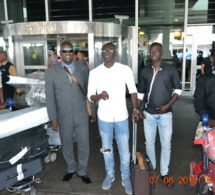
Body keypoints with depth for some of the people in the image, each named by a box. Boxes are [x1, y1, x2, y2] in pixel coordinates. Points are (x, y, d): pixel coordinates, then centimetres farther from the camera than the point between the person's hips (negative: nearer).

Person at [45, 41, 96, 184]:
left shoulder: (83, 69, 2)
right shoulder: (52, 71, -1)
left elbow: (89, 91, 8)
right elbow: (50, 96, -2)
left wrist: (93, 110, 8)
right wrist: (53, 117, -5)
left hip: (82, 115, 0)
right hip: (63, 116, 0)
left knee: (84, 145, 8)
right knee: (66, 145, 16)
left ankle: (82, 171, 31)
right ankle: (71, 169, 40)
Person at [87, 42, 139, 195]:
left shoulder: (125, 70, -7)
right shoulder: (94, 72, -4)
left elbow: (133, 90, 4)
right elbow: (90, 96, -1)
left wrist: (135, 110, -3)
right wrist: (99, 96, -23)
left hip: (121, 117, -1)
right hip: (104, 118, 1)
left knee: (124, 150, 8)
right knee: (107, 149, 17)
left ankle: (126, 177, 31)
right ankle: (110, 174, 39)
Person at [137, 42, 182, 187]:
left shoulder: (171, 69, -4)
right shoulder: (145, 71, 3)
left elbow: (178, 90, 0)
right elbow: (140, 92, 8)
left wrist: (168, 105, -13)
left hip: (166, 114, -2)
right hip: (149, 113, 2)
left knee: (166, 144, 6)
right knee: (149, 143, 13)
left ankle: (164, 173, 24)